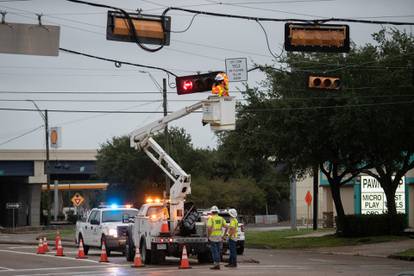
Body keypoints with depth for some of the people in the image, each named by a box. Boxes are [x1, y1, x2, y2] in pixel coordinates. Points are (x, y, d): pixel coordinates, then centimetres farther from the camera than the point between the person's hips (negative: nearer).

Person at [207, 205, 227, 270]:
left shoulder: (211, 218, -9)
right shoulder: (221, 218, 7)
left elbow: (209, 228, -20)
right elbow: (226, 226, 1)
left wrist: (208, 235, -8)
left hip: (213, 236, -5)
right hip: (219, 236, 5)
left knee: (214, 251, -3)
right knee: (218, 251, 12)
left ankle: (216, 264, -9)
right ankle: (218, 264, 12)